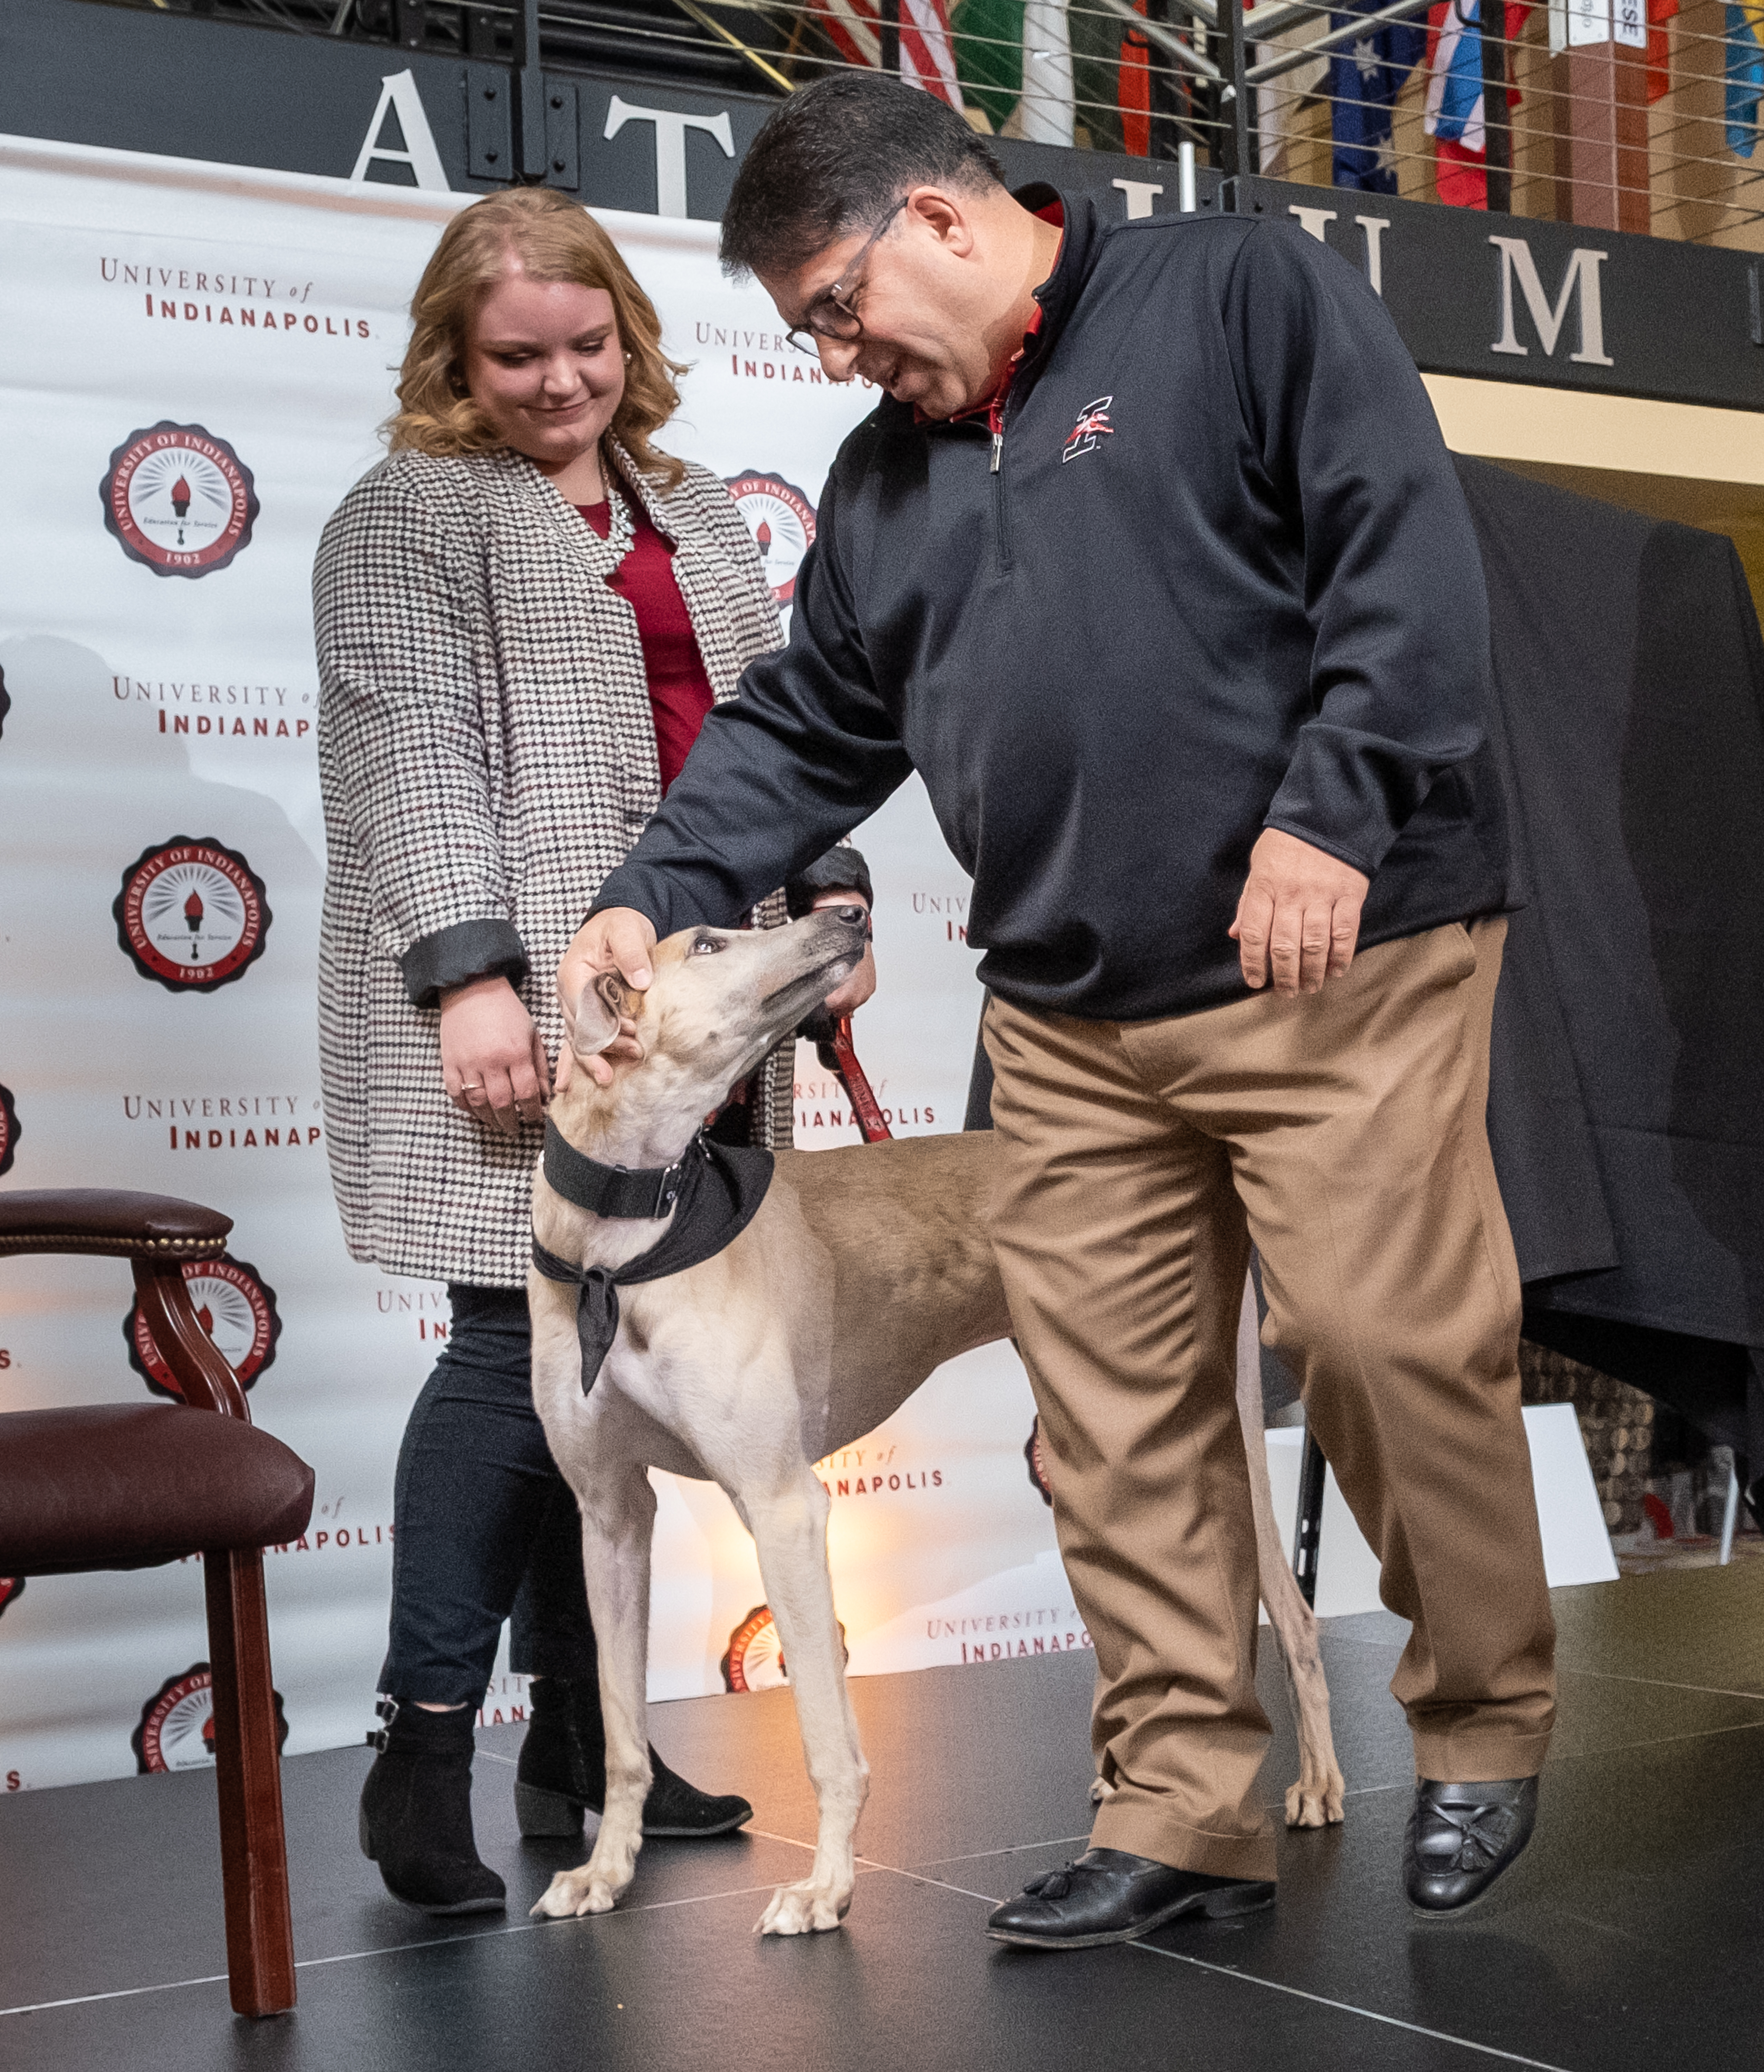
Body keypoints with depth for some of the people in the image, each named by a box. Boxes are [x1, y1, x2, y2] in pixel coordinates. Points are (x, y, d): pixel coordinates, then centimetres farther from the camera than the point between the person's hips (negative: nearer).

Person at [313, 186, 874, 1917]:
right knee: (522, 1343, -10)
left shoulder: (693, 515, 23)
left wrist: (824, 888, 11)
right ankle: (423, 1752, 0)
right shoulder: (411, 515, 2)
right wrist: (469, 974, -18)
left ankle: (581, 1740, 15)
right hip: (527, 1001, -6)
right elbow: (414, 757, -9)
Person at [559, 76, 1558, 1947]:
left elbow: (1409, 555, -10)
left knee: (1389, 1342, -5)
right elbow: (799, 730, 21)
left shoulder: (1244, 297, 0)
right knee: (1116, 1418, 4)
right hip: (1068, 1025, 6)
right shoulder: (884, 476, 19)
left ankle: (1484, 1725, 19)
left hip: (1337, 968, -6)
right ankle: (1185, 1812, 14)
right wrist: (652, 894, 6)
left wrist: (1328, 815, -18)